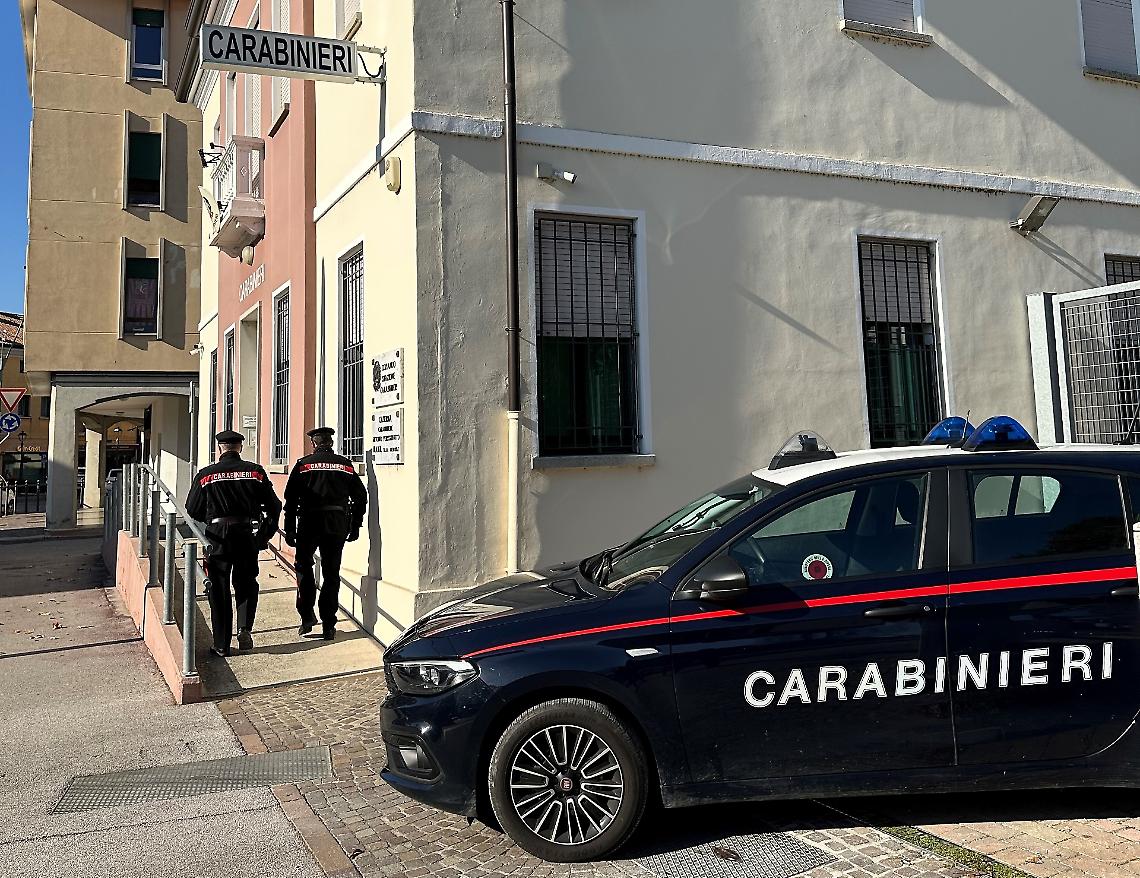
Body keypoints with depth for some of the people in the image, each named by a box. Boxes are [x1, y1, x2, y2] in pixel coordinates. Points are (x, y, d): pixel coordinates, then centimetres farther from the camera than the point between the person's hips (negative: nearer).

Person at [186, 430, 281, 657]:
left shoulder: (206, 475, -2)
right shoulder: (256, 472, 0)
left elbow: (192, 510, 4)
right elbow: (274, 506, 2)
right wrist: (265, 534, 14)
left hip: (218, 536, -1)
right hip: (248, 536, 1)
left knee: (219, 590, 9)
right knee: (247, 584, 18)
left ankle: (222, 645, 12)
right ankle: (245, 628, -2)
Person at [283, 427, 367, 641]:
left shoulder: (303, 464, 3)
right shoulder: (346, 465, 9)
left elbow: (291, 499, -2)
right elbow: (361, 496, 10)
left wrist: (289, 530, 2)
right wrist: (355, 526, 17)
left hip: (310, 523, -2)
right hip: (338, 524, 2)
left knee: (304, 567, 17)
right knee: (332, 573, 8)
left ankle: (307, 616, 8)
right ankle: (329, 625, 9)